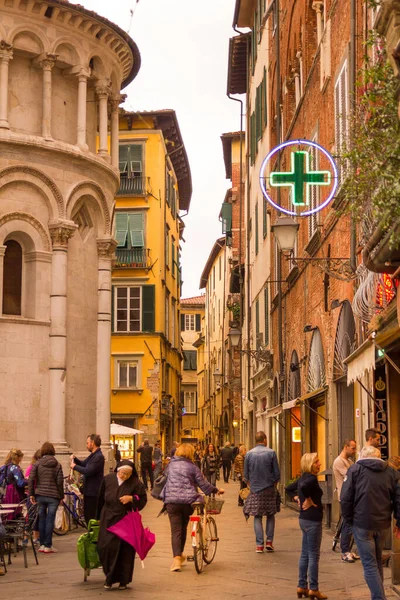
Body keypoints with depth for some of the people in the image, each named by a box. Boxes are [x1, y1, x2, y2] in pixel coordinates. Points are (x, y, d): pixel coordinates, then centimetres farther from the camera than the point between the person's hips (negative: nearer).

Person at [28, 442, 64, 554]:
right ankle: (48, 546, 3)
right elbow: (60, 482, -4)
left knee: (41, 519, 11)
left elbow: (31, 479, -5)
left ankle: (42, 545, 15)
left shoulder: (37, 464, 1)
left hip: (40, 495, 1)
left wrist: (31, 494, 1)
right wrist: (61, 496, 4)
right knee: (50, 520, 1)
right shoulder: (57, 465, 0)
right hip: (53, 496, -1)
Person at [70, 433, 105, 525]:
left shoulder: (98, 457, -21)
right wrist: (75, 459, 3)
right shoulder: (93, 455, 12)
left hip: (93, 492, -10)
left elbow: (88, 471, -27)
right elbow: (84, 464, 20)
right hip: (88, 490, 10)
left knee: (91, 517, -5)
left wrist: (75, 466, -14)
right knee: (87, 514, 18)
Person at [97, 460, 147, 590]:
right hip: (108, 519, 2)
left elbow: (143, 499, -3)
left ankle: (123, 580, 12)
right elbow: (101, 499, 10)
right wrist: (99, 517, 14)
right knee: (106, 547, -5)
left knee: (125, 550, 0)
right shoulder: (108, 479, 1)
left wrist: (131, 498, -21)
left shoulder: (135, 483, -5)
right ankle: (109, 578, 8)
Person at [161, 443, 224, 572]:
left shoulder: (171, 464, 8)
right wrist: (216, 490, 15)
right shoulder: (193, 467, 1)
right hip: (187, 501, 0)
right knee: (183, 528, 18)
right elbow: (203, 484, 2)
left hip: (171, 500, 0)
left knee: (176, 530, -3)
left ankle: (177, 557, -18)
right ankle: (180, 554, 31)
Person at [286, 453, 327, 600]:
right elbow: (303, 487, -38)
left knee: (305, 554, 14)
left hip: (305, 519, 9)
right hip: (313, 520, -9)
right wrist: (308, 500, -22)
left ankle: (302, 586, 19)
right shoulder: (311, 478, -17)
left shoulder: (304, 477, 10)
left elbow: (289, 488, 22)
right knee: (313, 555, -2)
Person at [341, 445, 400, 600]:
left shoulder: (355, 469, -3)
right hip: (382, 523, 4)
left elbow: (346, 498, -8)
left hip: (362, 523, -4)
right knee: (377, 561, 21)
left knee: (369, 564, 0)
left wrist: (349, 518, 3)